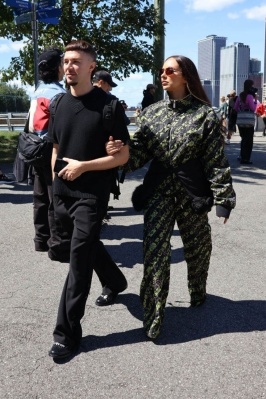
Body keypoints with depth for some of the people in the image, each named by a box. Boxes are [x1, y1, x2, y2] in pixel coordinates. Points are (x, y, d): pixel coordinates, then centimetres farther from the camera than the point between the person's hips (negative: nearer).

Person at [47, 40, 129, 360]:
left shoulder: (108, 105, -10)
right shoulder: (60, 103, 6)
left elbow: (122, 155, -10)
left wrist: (83, 166, -16)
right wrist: (55, 184, 12)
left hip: (91, 195, -6)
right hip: (62, 192, 6)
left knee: (79, 260, -4)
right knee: (89, 246, 21)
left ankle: (67, 332, 5)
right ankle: (116, 283, 48)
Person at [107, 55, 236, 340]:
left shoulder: (204, 114, -5)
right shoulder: (151, 113, 5)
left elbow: (216, 161, -7)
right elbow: (139, 152, 1)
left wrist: (223, 199, -9)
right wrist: (119, 154, -20)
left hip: (193, 193, -1)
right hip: (158, 191, 2)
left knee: (196, 248, 16)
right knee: (154, 252, -4)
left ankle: (198, 292, 45)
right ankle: (153, 315, 7)